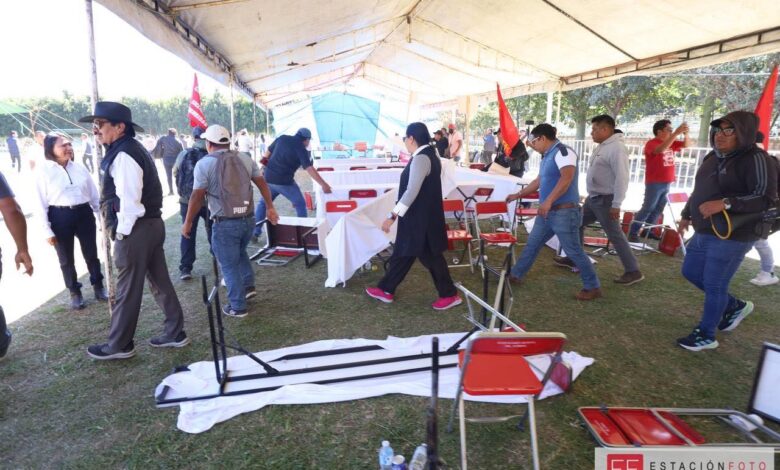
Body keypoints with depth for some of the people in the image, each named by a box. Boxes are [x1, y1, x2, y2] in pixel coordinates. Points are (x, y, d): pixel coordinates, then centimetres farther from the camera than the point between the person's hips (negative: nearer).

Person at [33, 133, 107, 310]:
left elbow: (94, 194, 10)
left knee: (91, 254, 12)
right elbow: (41, 203, -5)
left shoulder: (80, 168, 4)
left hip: (84, 214, 2)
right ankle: (75, 292, 27)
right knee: (66, 259, 11)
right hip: (60, 217, -2)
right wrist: (47, 230, -7)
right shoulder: (44, 171, -6)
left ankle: (98, 286, 30)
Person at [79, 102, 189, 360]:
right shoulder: (132, 148, 15)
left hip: (135, 229, -10)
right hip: (152, 224, 10)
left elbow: (129, 200, -22)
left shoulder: (123, 155, -16)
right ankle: (175, 332, 23)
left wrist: (121, 233, -12)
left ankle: (119, 345, 18)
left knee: (127, 290, 3)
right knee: (160, 282, 14)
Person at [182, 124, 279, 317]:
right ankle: (248, 286, 26)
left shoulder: (204, 164, -7)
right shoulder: (245, 158, 5)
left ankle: (238, 307, 15)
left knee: (229, 265, 7)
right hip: (248, 219, 5)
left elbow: (197, 197, -7)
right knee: (240, 252, 30)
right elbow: (262, 183, 8)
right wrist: (270, 207, 16)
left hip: (225, 223, -5)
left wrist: (188, 223, 2)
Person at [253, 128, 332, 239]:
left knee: (263, 203, 21)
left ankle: (255, 232, 20)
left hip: (268, 178, 5)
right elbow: (309, 169, -17)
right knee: (300, 204, 10)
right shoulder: (301, 149, -8)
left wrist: (267, 167, 32)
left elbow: (267, 153, 15)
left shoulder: (282, 138, 6)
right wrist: (323, 184, -17)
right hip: (284, 182, -5)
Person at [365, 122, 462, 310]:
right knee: (402, 253, 15)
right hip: (424, 215, 10)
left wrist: (393, 216, -27)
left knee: (430, 257, 3)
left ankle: (449, 295, 18)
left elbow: (412, 191, -28)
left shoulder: (420, 159, -21)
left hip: (420, 218, -10)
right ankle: (386, 290, 26)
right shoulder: (429, 155, 11)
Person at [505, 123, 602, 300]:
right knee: (532, 244, 15)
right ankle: (516, 275, 27)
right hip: (547, 212, 9)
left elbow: (567, 178, -27)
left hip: (564, 211, -9)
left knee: (573, 251, -3)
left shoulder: (563, 151, -13)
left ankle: (593, 287, 10)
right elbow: (539, 181, 28)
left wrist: (548, 201, -31)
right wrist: (518, 195, 34)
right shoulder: (547, 156, 16)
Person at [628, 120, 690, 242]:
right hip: (654, 183, -8)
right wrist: (676, 133, -35)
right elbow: (660, 150, -33)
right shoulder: (651, 143, -13)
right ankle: (633, 232, -3)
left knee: (658, 209, 10)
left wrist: (685, 134, -8)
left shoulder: (671, 143, 12)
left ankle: (648, 230, 18)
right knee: (647, 208, -8)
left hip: (666, 183, 8)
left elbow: (686, 145, 12)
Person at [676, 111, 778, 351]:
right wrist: (687, 215, 21)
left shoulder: (755, 159, -15)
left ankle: (705, 335, 18)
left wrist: (725, 203, -32)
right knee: (690, 272, 18)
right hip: (704, 233, 9)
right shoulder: (712, 157, 9)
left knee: (714, 285, 0)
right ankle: (735, 306, 38)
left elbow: (766, 198, -22)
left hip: (732, 237, -9)